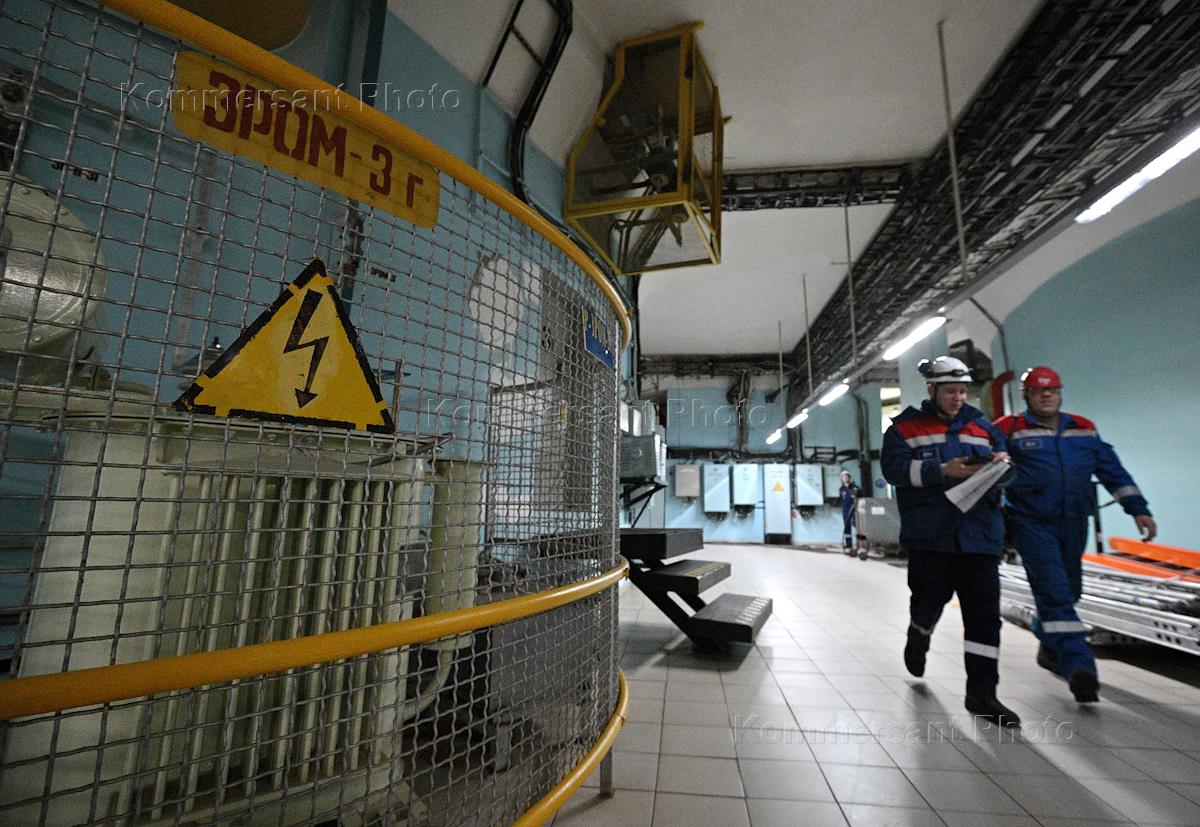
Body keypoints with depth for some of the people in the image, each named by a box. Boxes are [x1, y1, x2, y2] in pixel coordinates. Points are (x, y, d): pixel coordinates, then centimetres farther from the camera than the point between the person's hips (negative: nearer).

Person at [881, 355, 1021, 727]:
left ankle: (982, 694, 13)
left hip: (980, 535, 4)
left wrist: (1004, 461, -4)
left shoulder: (981, 426, 15)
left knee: (984, 612, 2)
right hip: (930, 536, -3)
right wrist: (943, 470, -21)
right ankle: (917, 641, 43)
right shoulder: (906, 427, 1)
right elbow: (894, 468, -11)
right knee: (930, 600, 9)